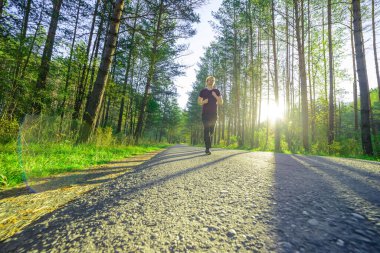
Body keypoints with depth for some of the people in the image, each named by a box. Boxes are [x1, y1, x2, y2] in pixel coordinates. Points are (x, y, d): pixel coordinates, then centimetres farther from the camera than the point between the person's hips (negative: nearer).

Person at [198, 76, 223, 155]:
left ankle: (208, 148, 17)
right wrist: (204, 101, -13)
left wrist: (215, 96, -9)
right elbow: (199, 102, 8)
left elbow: (221, 102, 7)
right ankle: (207, 148, -9)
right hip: (205, 114, -2)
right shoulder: (203, 91, 7)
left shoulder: (217, 91, 11)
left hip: (214, 114, 3)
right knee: (206, 130, -10)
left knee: (211, 131, 5)